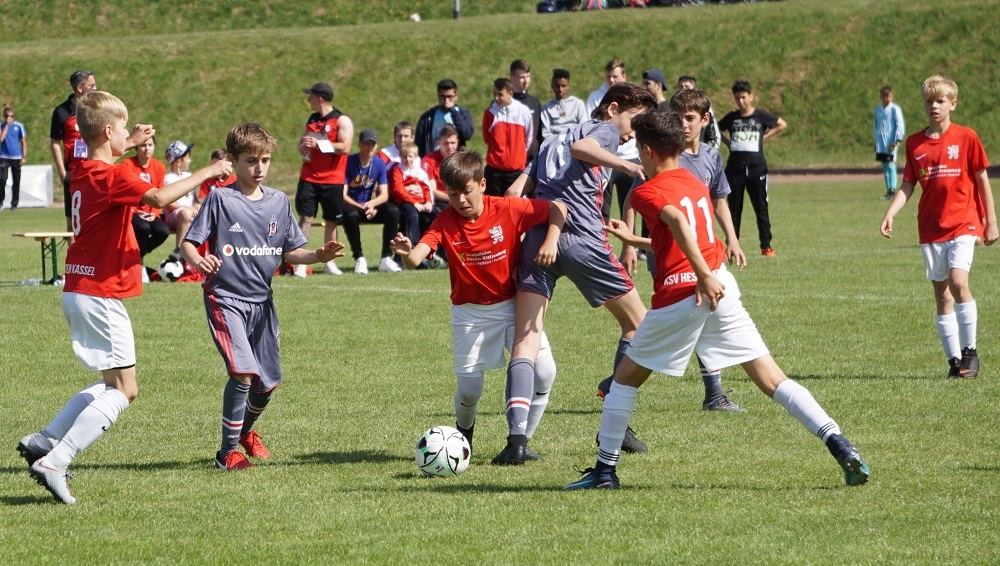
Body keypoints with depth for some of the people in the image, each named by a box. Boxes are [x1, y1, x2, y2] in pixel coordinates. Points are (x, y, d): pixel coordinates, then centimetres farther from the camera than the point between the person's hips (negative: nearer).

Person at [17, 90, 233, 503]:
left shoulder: (82, 172, 10)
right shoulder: (111, 177, -17)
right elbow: (159, 197, -31)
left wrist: (128, 145, 36)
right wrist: (205, 174, -20)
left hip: (78, 293, 10)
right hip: (100, 296, -10)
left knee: (112, 384, 19)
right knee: (123, 390, -6)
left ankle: (43, 442, 14)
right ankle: (53, 463, -14)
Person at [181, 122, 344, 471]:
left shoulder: (279, 202, 6)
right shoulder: (220, 199, -8)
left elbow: (290, 252, 10)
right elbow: (188, 243, -10)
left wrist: (318, 256, -9)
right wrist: (198, 261, -32)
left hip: (262, 301, 6)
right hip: (225, 299, -6)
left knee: (268, 382, 11)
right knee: (243, 372, -21)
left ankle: (246, 431, 43)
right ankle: (228, 452, -8)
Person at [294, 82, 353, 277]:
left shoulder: (342, 121, -4)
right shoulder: (312, 120, 15)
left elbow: (345, 147, -16)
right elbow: (302, 142, 23)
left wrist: (319, 144, -17)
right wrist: (303, 147, -1)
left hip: (332, 180, -4)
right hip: (309, 178, 4)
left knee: (331, 222, 5)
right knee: (305, 218, -7)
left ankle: (329, 262, 19)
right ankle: (301, 263, -9)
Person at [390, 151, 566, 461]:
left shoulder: (508, 209, -14)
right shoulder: (445, 222, -15)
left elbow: (558, 209, -5)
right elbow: (416, 257, -31)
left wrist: (551, 241, -21)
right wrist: (407, 253, -54)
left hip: (512, 305, 1)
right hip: (470, 314, -1)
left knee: (544, 371, -12)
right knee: (469, 388, -4)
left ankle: (520, 441, 4)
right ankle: (464, 433, 31)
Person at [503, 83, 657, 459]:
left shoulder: (554, 142, 31)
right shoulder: (605, 130, 10)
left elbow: (516, 191, 20)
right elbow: (580, 147, -14)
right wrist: (626, 166, -21)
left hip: (538, 236, 6)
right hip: (580, 237, -6)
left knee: (526, 339, -2)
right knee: (637, 323, 13)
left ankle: (516, 439, -19)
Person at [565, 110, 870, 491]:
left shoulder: (647, 192, -2)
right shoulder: (697, 184, 19)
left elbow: (678, 221, -24)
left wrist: (704, 276, -31)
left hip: (678, 294, -5)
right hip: (721, 285, 5)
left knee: (626, 377, 15)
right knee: (772, 380, 0)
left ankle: (605, 469, 16)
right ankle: (838, 443, -15)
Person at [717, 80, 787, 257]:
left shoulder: (760, 116, 2)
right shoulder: (731, 118, 9)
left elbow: (782, 125, 9)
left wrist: (764, 137, 2)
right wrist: (726, 141, 7)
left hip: (756, 167, -2)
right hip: (735, 167, 2)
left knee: (761, 207, 0)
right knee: (734, 209, 6)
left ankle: (766, 246, 3)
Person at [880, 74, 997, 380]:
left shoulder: (966, 137, -2)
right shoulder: (915, 143, 6)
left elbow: (982, 180, 3)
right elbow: (907, 186, 7)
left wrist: (991, 222, 2)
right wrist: (890, 214, -9)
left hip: (963, 223, -4)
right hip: (931, 228, 4)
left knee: (958, 282, -20)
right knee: (942, 294, 3)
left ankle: (970, 351, -6)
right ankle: (954, 359, 9)